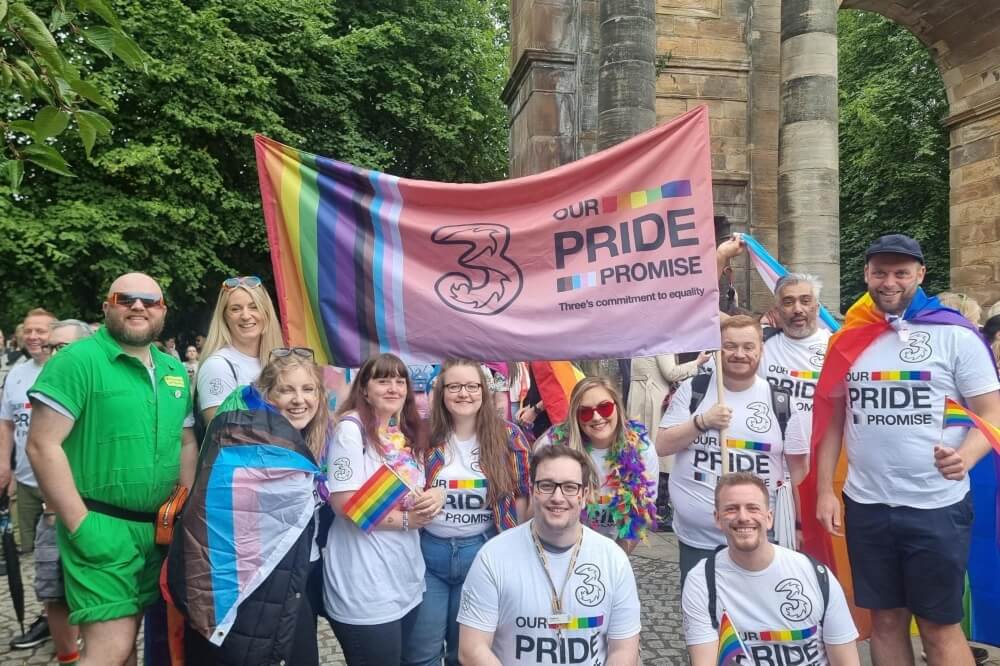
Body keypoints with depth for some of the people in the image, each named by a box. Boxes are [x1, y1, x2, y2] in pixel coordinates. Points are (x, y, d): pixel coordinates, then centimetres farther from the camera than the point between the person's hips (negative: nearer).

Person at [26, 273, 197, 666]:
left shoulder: (175, 371, 9)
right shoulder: (79, 360, -11)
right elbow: (42, 445, -15)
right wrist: (81, 525, -17)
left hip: (158, 529, 6)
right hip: (101, 528, -6)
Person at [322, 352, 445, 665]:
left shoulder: (411, 434, 10)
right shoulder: (351, 429, -13)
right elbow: (345, 504, -20)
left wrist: (435, 495, -4)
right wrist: (405, 519, -13)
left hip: (408, 582, 8)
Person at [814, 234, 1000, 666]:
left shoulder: (955, 334, -4)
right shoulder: (849, 339, 5)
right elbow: (832, 419, 9)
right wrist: (824, 490, 4)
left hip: (937, 506, -3)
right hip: (865, 505, 3)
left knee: (939, 628, 9)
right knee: (885, 620, 16)